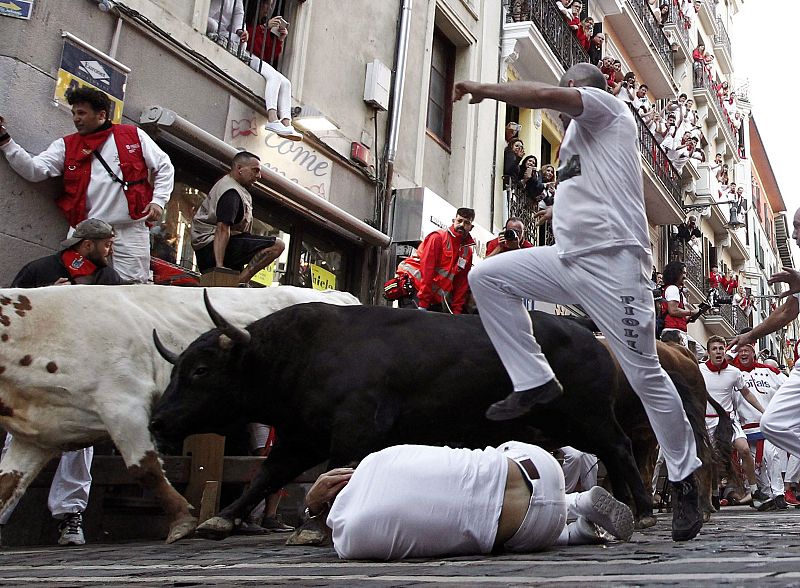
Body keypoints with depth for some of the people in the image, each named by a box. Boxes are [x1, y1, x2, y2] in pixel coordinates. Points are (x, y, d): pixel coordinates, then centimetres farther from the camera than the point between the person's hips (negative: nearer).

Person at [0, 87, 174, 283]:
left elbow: (164, 167, 14)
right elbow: (33, 170, 4)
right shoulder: (66, 145, 14)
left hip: (130, 230, -2)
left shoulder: (134, 135, 10)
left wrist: (158, 200, 2)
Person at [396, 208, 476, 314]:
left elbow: (462, 283, 14)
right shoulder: (438, 237, -8)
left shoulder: (467, 251, 13)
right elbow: (427, 269, -15)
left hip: (436, 299, 7)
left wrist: (456, 311, 4)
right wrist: (423, 304, -20)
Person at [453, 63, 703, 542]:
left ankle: (685, 480, 11)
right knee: (487, 277, -1)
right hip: (568, 259, 9)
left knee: (645, 374, -5)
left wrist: (482, 88, -4)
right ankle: (535, 382, 0)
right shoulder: (579, 134, 27)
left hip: (612, 260, -9)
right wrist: (566, 211, 32)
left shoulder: (604, 104, 4)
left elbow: (546, 95, -14)